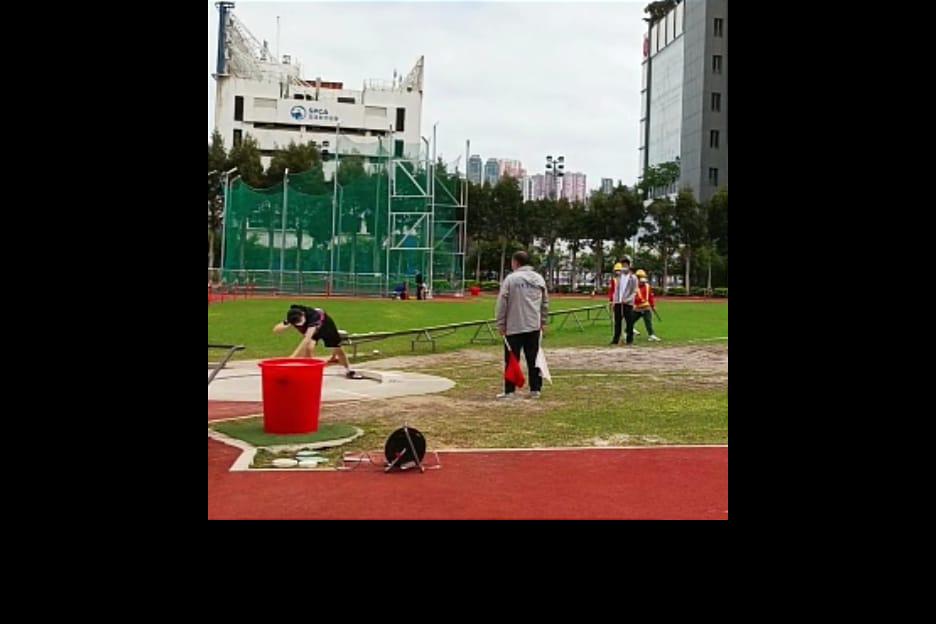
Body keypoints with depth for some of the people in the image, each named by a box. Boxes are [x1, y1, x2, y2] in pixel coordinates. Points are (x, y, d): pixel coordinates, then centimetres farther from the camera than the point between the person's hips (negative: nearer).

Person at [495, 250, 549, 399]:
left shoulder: (511, 279, -7)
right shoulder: (539, 279, 10)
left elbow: (502, 304, -7)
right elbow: (545, 303, 13)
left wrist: (501, 324, -1)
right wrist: (543, 321, 19)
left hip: (514, 326, -5)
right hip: (534, 326, 5)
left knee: (512, 360, 1)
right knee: (533, 359, 9)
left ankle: (510, 391, 3)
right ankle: (535, 390, 11)